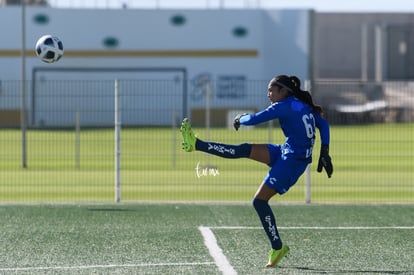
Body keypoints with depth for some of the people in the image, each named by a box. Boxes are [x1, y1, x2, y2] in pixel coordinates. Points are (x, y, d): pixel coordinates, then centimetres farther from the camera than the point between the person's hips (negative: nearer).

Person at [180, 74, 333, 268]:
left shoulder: (284, 107, -13)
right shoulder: (304, 105, 12)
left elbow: (254, 119, -13)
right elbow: (324, 125, 14)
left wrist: (240, 119, 8)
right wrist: (324, 153, 13)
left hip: (293, 161, -9)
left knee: (259, 201, -9)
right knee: (245, 150, -1)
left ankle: (278, 248, -1)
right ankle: (196, 144, -3)